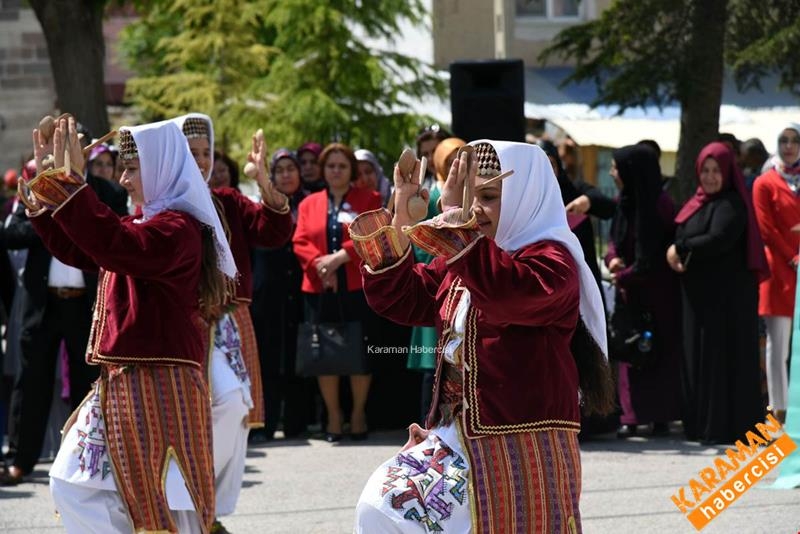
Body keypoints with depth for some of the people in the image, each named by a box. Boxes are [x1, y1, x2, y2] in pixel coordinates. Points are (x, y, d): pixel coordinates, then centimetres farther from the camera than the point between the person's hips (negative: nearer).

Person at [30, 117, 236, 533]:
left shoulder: (177, 228, -16)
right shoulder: (143, 225, 18)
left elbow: (110, 244, -33)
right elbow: (75, 249, 25)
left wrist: (68, 181, -30)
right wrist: (45, 179, 19)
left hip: (159, 386, -11)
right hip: (123, 382, 11)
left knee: (162, 497, -7)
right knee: (74, 483, 11)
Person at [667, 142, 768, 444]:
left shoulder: (731, 205, -10)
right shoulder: (699, 203, 16)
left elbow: (718, 239, -24)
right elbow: (682, 236, 14)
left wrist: (680, 249, -13)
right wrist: (679, 253, -8)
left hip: (727, 297, -9)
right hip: (700, 294, 9)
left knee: (722, 359, -8)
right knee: (699, 359, 7)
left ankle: (726, 427, -6)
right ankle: (704, 424, 11)